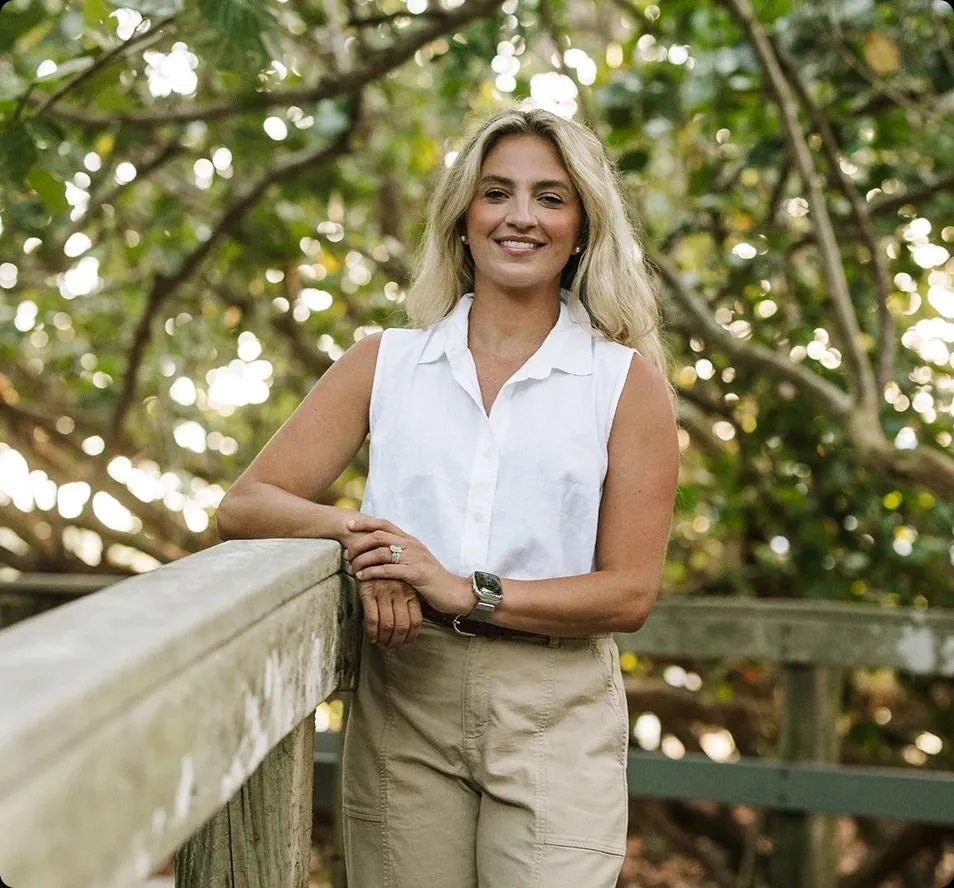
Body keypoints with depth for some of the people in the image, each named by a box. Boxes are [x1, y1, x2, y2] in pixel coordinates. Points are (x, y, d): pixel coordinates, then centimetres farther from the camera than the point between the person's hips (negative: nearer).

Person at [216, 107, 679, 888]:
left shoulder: (626, 379, 2)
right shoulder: (384, 364, 8)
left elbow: (628, 594, -3)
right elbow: (246, 506, 3)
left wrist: (466, 591, -15)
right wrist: (351, 528, -17)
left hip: (554, 716, -1)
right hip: (402, 706, 2)